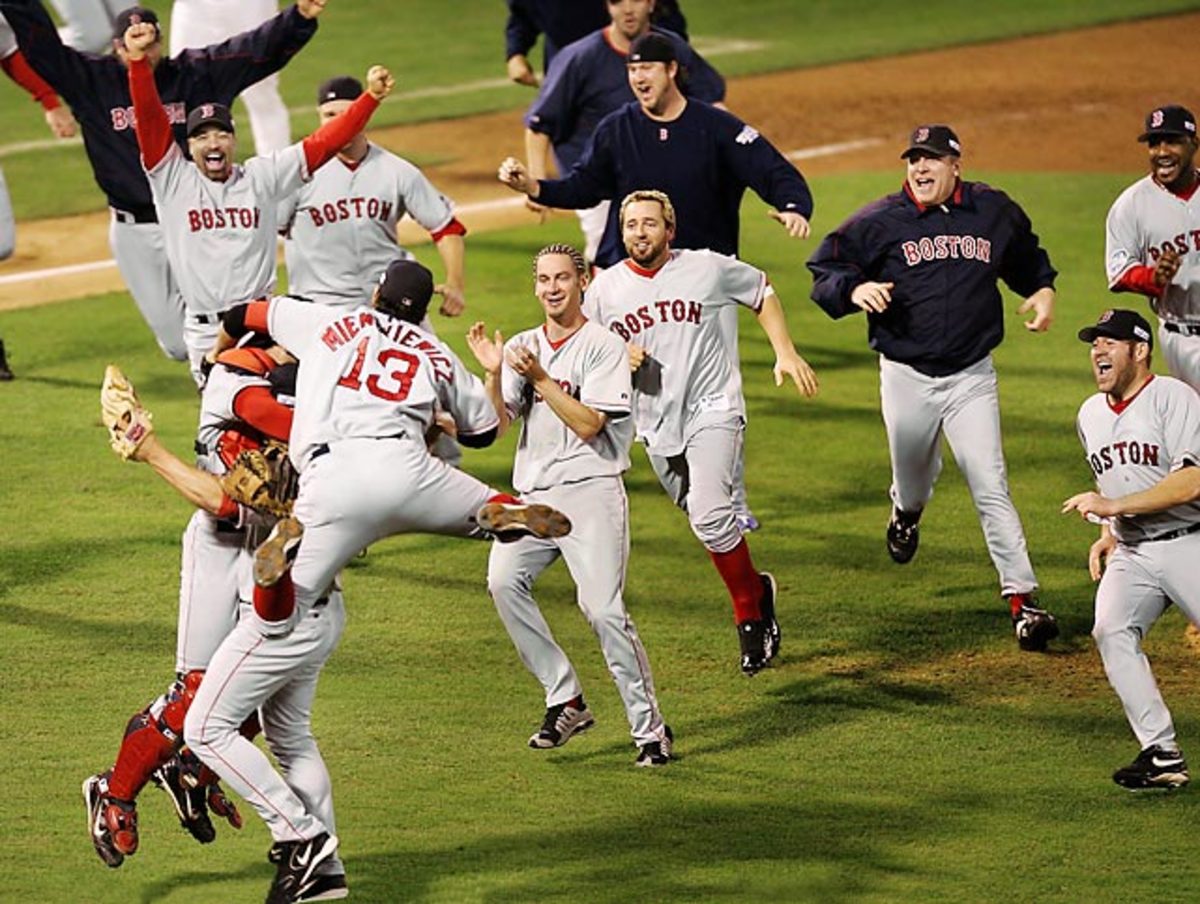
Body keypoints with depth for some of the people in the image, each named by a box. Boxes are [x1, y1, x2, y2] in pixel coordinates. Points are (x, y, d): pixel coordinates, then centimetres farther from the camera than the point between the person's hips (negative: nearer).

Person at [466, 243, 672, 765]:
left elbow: (588, 425, -10)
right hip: (534, 494, 5)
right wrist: (492, 373, -8)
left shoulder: (604, 346, 0)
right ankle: (565, 701, -11)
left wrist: (540, 379, -15)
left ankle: (649, 726, -4)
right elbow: (499, 424, 7)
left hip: (591, 491, -5)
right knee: (503, 580, -20)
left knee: (602, 608, -16)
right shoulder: (521, 348, 16)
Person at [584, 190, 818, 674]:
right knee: (702, 517, 13)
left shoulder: (707, 268, -6)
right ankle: (756, 589, 37)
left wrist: (785, 353, 2)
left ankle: (750, 615, -7)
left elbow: (762, 293, 11)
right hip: (655, 424, 4)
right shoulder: (604, 289, -1)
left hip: (712, 410, -4)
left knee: (710, 515, -22)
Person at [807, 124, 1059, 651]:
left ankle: (1023, 599, -10)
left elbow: (1026, 257, 22)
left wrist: (1043, 290, 4)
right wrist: (854, 290, -20)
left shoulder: (995, 212, 2)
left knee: (990, 488, -10)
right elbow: (824, 271, 0)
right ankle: (907, 513, 56)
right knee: (914, 478, 17)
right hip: (906, 376, 0)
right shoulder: (880, 222, -5)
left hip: (972, 376, 0)